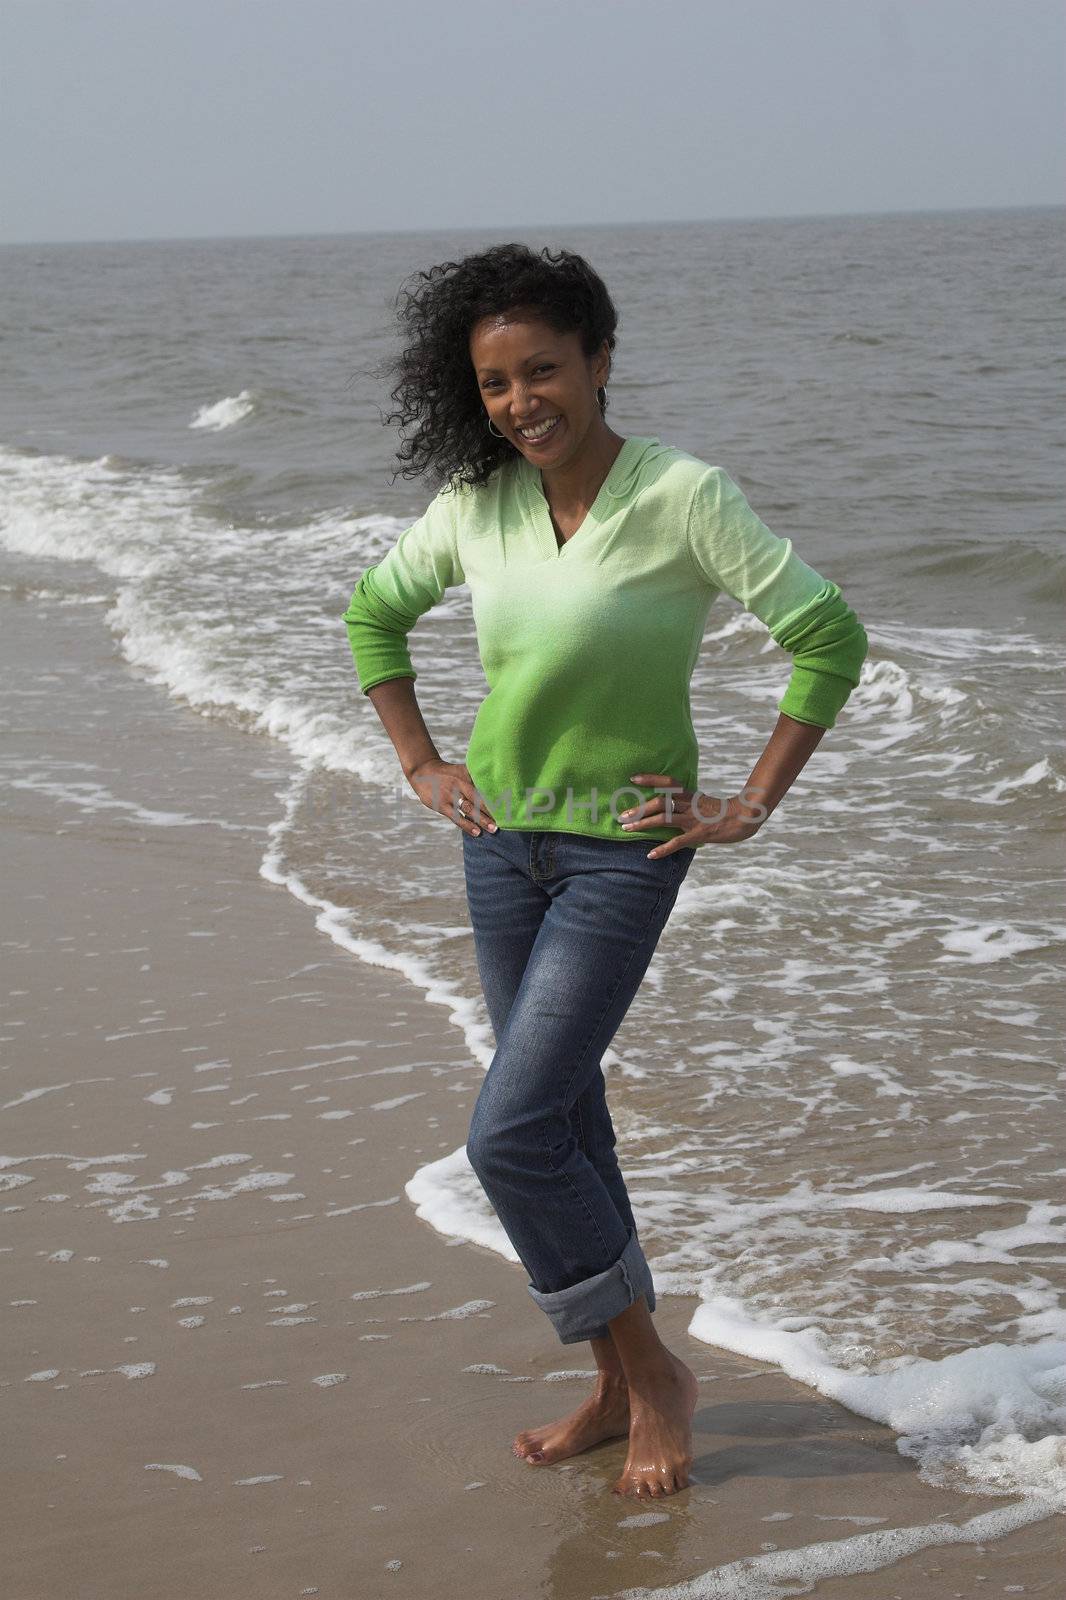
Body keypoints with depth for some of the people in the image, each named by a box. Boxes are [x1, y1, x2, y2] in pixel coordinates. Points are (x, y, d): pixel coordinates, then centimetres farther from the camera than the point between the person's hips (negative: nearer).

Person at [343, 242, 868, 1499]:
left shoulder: (684, 495, -16)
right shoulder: (476, 505, 0)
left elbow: (829, 638, -15)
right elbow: (373, 613, 17)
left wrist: (751, 808, -13)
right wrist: (420, 765, 11)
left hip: (624, 851, -6)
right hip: (503, 840, 6)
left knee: (509, 1133, -12)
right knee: (562, 1121, 12)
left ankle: (654, 1374, 6)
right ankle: (617, 1391, 26)